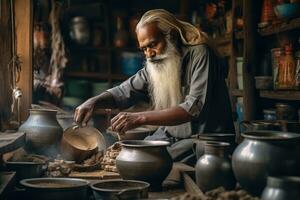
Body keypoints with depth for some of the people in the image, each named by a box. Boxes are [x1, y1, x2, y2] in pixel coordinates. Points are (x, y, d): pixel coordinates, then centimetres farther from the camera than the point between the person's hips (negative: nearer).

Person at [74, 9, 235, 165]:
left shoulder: (200, 53, -16)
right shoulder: (154, 64, 6)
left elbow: (194, 107, -27)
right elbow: (125, 91, 13)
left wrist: (141, 118, -33)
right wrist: (93, 102, -8)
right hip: (169, 135, 7)